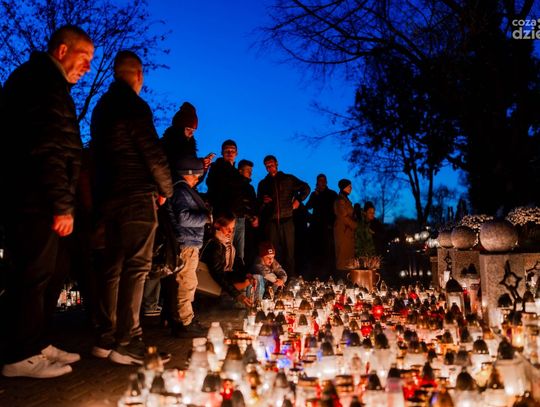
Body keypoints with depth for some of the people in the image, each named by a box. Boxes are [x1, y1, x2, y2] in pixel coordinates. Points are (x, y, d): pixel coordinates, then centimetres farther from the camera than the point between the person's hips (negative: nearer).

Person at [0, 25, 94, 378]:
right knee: (35, 275, -4)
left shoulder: (45, 80, 23)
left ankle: (36, 344, 24)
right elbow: (46, 147, -19)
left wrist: (63, 202, 16)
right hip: (35, 202, -10)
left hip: (38, 202, 10)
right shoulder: (43, 78, -9)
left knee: (53, 273, 14)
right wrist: (62, 205, -20)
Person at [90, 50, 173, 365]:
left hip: (110, 195, 9)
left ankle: (106, 339, 16)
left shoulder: (103, 106, 16)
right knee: (136, 267, -7)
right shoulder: (134, 106, -10)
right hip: (136, 196, -8)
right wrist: (166, 189, 1)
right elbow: (152, 153, -14)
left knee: (114, 266, 11)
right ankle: (127, 342, -6)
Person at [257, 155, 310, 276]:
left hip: (287, 220, -1)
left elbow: (306, 188, 15)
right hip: (271, 222, 2)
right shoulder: (263, 184, 17)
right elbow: (258, 204, 19)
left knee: (289, 251, -2)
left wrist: (298, 200, 5)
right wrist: (263, 202, -3)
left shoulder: (288, 179, 11)